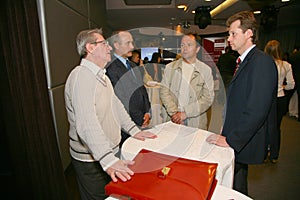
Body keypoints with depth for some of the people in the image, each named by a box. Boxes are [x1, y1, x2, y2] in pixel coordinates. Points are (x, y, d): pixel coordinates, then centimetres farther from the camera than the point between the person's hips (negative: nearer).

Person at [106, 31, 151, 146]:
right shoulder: (112, 70, -17)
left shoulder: (133, 66, 11)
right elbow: (121, 102, -18)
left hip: (143, 122, 7)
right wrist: (140, 121, -10)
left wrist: (147, 113, 1)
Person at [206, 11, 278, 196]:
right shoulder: (244, 61, 13)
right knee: (232, 186, 22)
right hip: (236, 140, 9)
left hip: (243, 143, -9)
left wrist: (231, 140, -21)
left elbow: (257, 111, -25)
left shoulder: (262, 61, -18)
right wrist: (227, 131, 12)